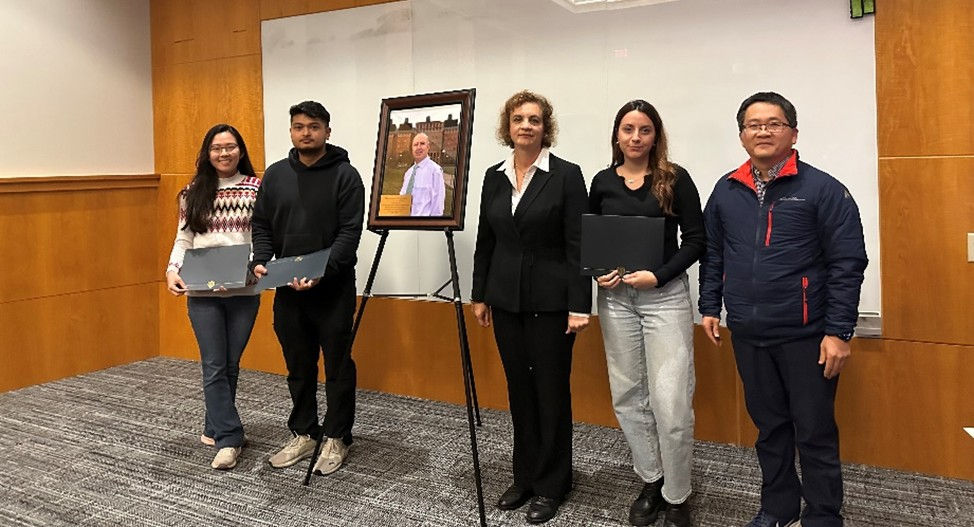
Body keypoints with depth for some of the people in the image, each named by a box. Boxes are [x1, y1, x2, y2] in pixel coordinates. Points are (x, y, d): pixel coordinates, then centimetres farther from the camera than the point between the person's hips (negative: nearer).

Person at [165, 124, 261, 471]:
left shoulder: (257, 188, 1)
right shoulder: (193, 192, 7)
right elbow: (183, 240, 7)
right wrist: (172, 271, -9)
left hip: (244, 290, 0)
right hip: (203, 292, 1)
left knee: (230, 365, 11)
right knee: (214, 366, -1)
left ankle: (215, 427, 30)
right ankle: (228, 439, 4)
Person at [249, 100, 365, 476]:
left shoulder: (345, 174, -5)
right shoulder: (275, 175, 10)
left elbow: (350, 232, -12)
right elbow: (261, 226, 11)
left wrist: (323, 270, -24)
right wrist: (260, 262, -7)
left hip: (333, 290, -4)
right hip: (288, 290, 5)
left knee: (337, 367, 5)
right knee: (298, 367, 14)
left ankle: (336, 439, 18)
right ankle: (303, 435, 28)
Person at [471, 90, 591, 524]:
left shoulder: (566, 175, -7)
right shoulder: (494, 177, 8)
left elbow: (577, 244, -11)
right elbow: (485, 241, 12)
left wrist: (579, 305, -15)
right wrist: (480, 295, 12)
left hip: (549, 300, -5)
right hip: (506, 299, 5)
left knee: (551, 389, 4)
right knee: (519, 388, 13)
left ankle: (551, 485, 19)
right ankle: (525, 476, 27)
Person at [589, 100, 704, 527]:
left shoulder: (675, 179, -3)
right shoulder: (603, 182, 7)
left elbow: (695, 240, -3)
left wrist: (658, 275, -16)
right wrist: (598, 273, -6)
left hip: (665, 296, -3)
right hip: (616, 298, 4)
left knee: (670, 402, -6)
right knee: (627, 396, 10)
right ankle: (650, 482, 27)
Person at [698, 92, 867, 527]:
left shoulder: (822, 189, -7)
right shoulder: (726, 191, 7)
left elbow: (848, 263, -9)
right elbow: (712, 254, 14)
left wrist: (839, 331, -13)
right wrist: (709, 307, 9)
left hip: (805, 335, -4)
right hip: (747, 334, 4)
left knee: (814, 432, 5)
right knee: (769, 426, 17)